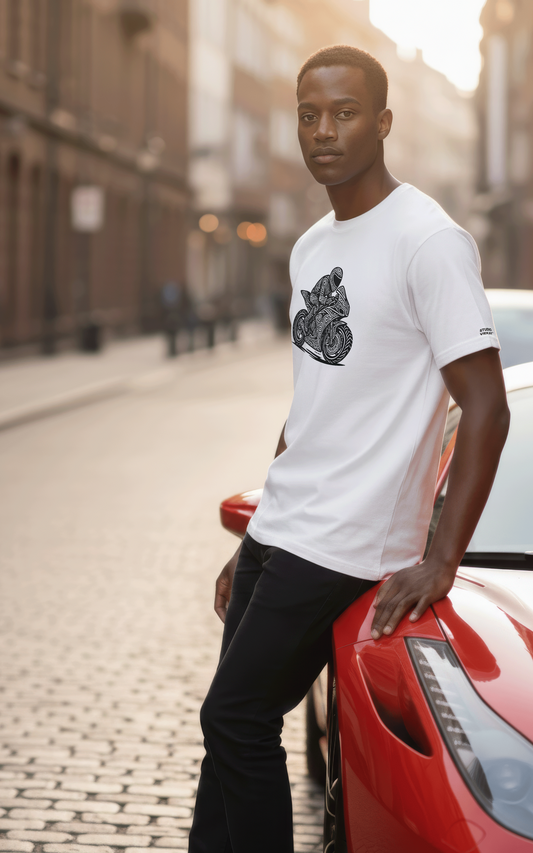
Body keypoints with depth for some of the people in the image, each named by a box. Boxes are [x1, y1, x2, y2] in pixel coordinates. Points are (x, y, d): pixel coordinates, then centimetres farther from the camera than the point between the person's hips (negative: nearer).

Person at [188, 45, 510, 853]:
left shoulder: (428, 240, -13)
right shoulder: (310, 248, 14)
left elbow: (486, 409, -16)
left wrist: (441, 562, -19)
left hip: (344, 549, -8)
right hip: (276, 536, 8)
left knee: (236, 721, -6)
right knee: (232, 723, 10)